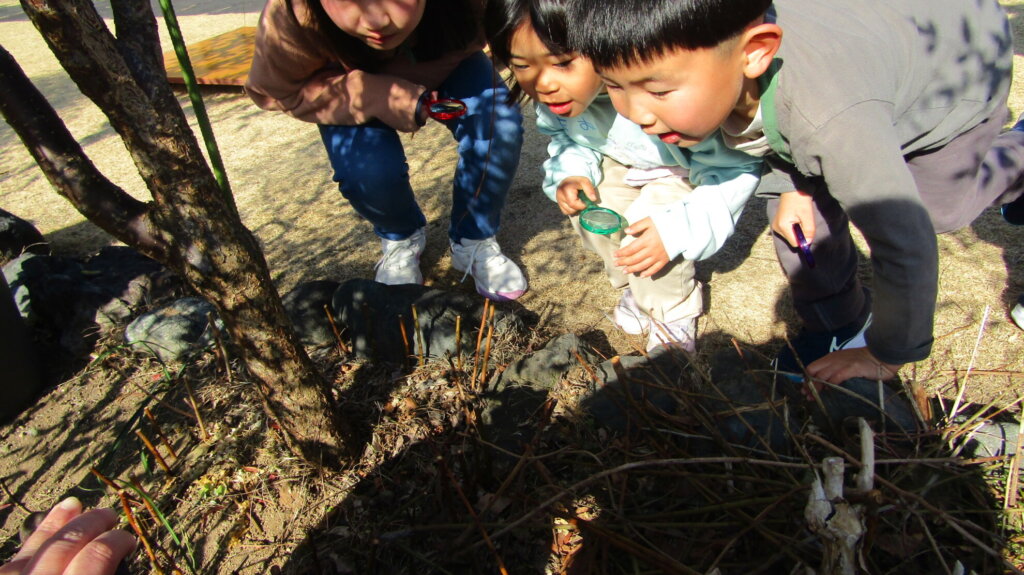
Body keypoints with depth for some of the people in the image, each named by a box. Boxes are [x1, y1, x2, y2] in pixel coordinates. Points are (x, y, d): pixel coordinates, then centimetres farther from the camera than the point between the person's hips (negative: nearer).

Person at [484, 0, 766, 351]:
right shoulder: (551, 92, -24)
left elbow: (737, 166, -30)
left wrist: (678, 229, -38)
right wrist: (570, 173, -21)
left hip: (688, 167, -5)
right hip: (618, 160, 6)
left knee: (650, 224, -25)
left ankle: (674, 313, 3)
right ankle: (638, 287, 15)